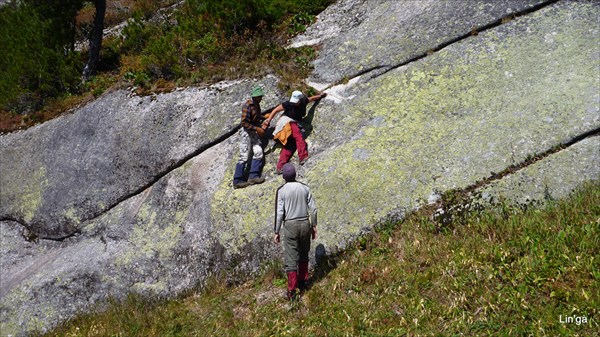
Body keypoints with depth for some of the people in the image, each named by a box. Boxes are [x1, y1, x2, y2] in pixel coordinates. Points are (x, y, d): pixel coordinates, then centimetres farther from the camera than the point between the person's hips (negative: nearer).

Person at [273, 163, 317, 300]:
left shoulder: (281, 190, -7)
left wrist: (277, 232, -2)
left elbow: (279, 213, -9)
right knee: (304, 255, 20)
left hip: (290, 226, -3)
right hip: (305, 224, 3)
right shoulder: (305, 188, 2)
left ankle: (292, 290, 1)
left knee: (291, 259, 1)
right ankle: (303, 282, 30)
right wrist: (314, 226, 13)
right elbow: (313, 209, 3)